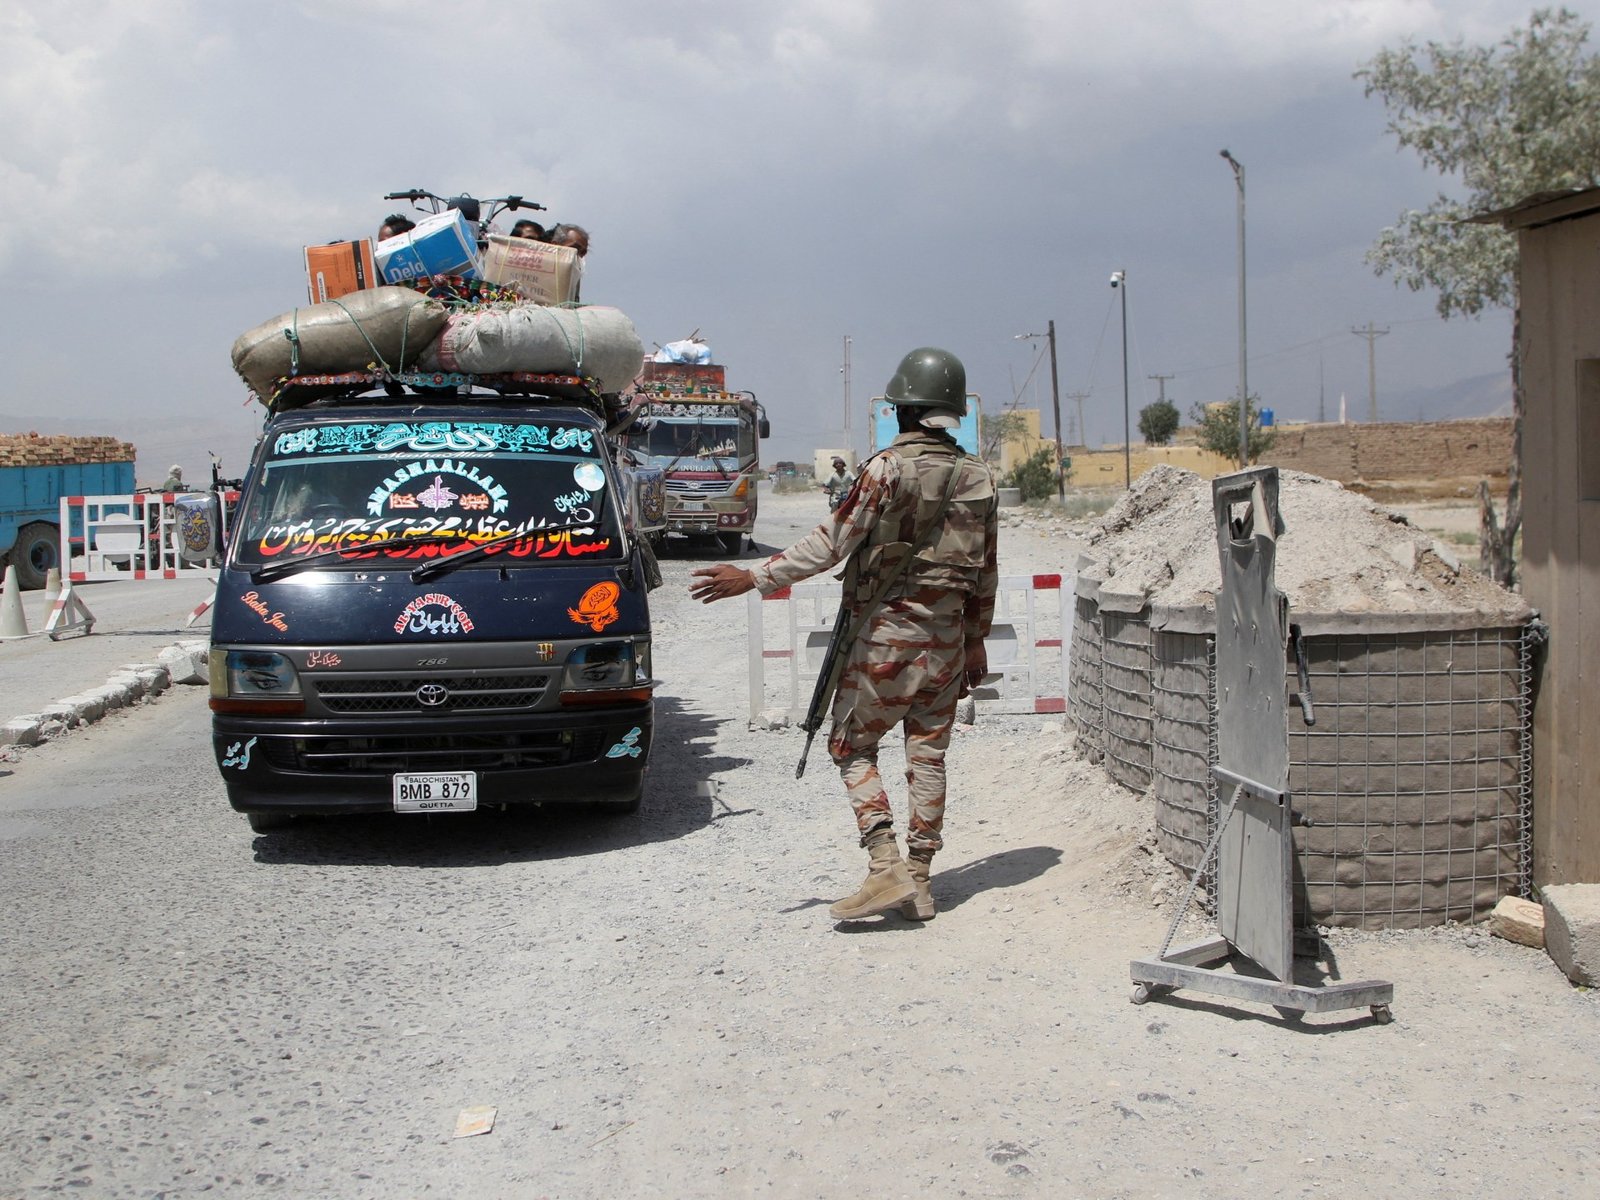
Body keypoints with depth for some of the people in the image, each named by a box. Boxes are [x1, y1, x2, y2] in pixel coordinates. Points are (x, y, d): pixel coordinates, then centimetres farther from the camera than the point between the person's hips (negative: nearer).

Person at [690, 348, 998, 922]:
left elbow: (832, 542, -17)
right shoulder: (978, 476, 6)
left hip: (885, 636, -5)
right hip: (946, 638, 5)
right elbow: (986, 572, 11)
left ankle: (886, 868, -6)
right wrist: (976, 642, 21)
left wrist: (753, 577, -13)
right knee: (927, 756, 10)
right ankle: (919, 881, 13)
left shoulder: (888, 468, -13)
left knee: (854, 747, 6)